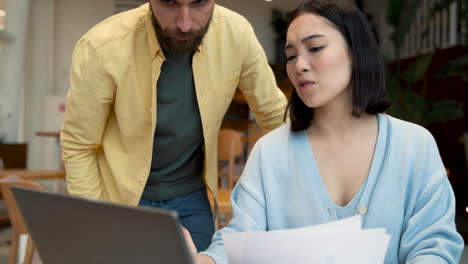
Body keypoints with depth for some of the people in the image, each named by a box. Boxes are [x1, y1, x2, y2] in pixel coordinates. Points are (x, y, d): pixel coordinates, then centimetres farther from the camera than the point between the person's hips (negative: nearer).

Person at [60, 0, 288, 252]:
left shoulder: (236, 33, -17)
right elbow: (78, 147, -11)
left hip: (190, 197, 3)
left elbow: (274, 115, -1)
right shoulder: (102, 47, -25)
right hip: (120, 198, -2)